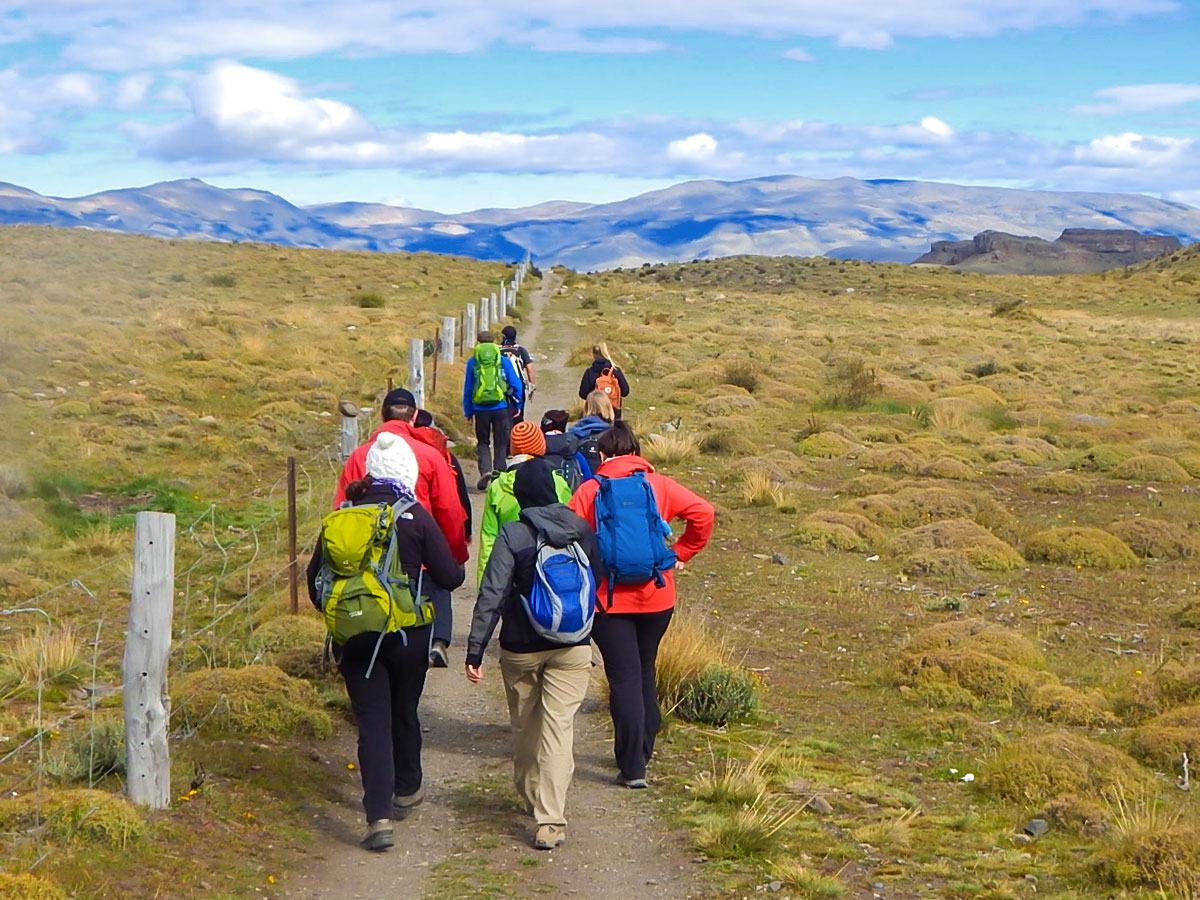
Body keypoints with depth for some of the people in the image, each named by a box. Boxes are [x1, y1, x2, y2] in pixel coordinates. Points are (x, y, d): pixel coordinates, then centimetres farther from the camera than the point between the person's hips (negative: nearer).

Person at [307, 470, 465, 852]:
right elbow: (448, 577, -7)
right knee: (404, 713, 20)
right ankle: (406, 789, 40)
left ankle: (379, 817, -12)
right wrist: (459, 568, 16)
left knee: (372, 721, 0)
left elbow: (315, 578, 7)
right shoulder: (415, 516, -7)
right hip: (408, 634, -1)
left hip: (356, 638, 1)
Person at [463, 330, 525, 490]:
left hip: (481, 408, 0)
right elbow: (516, 384, 3)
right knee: (501, 443, 10)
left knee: (483, 442, 13)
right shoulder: (504, 360, 3)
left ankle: (485, 470, -9)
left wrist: (468, 412, 15)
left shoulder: (473, 362, 4)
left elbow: (467, 388, 8)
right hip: (501, 407, 0)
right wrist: (517, 405, 15)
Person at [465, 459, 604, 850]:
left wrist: (475, 651, -13)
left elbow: (492, 595, -15)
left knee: (524, 726, 20)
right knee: (558, 729, -3)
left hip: (521, 649, -1)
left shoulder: (512, 535, -11)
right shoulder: (581, 530, -1)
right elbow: (597, 581, 9)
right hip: (572, 649, 1)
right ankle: (550, 821, -12)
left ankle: (529, 795, 39)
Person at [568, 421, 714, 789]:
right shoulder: (660, 485, 2)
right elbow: (702, 513, -8)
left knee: (624, 679, -1)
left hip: (609, 599, -3)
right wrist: (679, 554, 2)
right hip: (656, 597, 3)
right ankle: (643, 750, 29)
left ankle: (632, 767, -5)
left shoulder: (590, 490, -4)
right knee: (645, 673, 20)